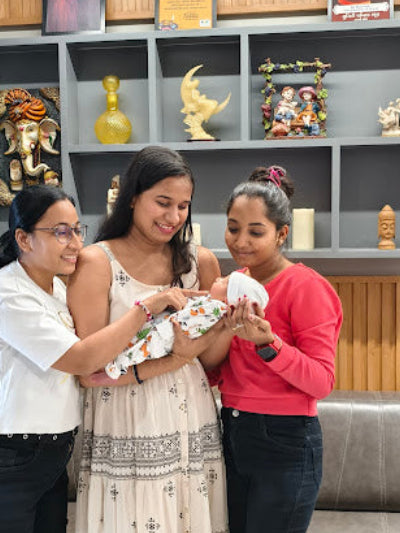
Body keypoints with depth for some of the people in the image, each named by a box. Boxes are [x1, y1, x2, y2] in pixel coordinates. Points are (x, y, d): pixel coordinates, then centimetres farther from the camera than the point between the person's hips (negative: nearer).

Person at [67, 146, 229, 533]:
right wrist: (174, 360, -19)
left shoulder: (199, 261, 4)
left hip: (191, 426, 4)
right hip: (127, 437, -4)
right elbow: (88, 371, -13)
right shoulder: (96, 263, -8)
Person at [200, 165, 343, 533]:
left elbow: (323, 383, -17)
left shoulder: (304, 286, -14)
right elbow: (216, 374, 9)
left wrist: (267, 343, -30)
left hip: (284, 445, -6)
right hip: (233, 434, 7)